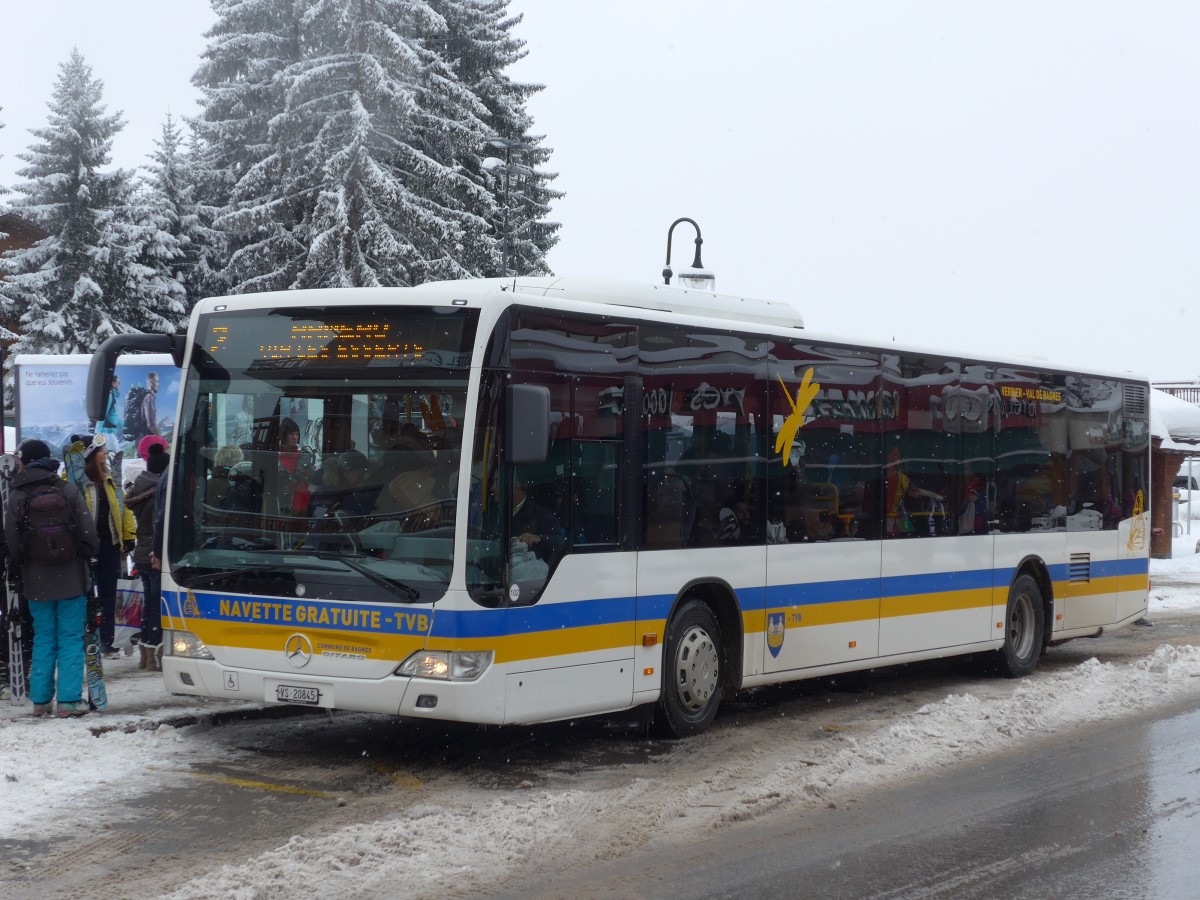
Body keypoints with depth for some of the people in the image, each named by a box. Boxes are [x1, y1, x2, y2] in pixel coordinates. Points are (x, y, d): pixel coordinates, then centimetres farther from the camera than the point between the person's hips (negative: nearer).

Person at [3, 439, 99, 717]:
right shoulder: (68, 490, -5)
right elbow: (88, 534, -7)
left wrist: (23, 566, 13)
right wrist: (85, 557, 11)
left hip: (36, 582, 1)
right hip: (71, 578, -1)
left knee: (43, 639, 11)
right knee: (71, 638, 2)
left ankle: (40, 699, 11)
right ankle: (69, 700, -3)